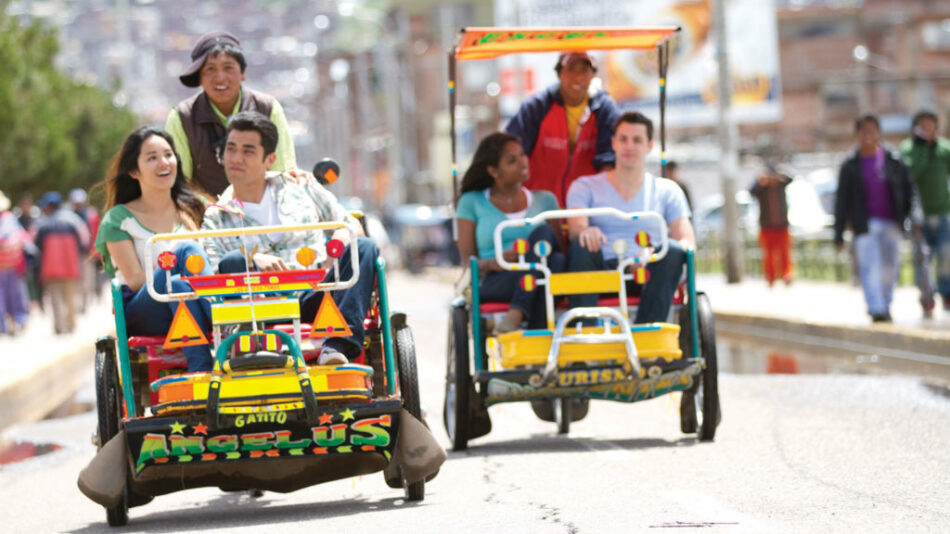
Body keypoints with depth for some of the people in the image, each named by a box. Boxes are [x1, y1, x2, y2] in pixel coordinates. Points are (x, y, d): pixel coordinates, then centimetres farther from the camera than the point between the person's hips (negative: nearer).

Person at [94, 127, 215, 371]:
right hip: (139, 314, -3)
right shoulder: (119, 219, 5)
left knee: (191, 250, -27)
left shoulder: (191, 209, 18)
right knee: (184, 252, -32)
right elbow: (134, 280, -4)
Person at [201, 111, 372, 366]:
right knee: (233, 261, -28)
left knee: (365, 248, -23)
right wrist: (253, 258, -19)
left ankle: (338, 345, -42)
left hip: (317, 296, 2)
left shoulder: (300, 187, 21)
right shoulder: (216, 217, 16)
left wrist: (340, 243, -4)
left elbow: (351, 226, 21)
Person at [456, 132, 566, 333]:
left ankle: (517, 312, -46)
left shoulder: (545, 200, 24)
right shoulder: (472, 202, 17)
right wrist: (492, 264, -15)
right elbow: (467, 262, 9)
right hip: (494, 282, -3)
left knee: (548, 242, -31)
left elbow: (561, 248, 17)